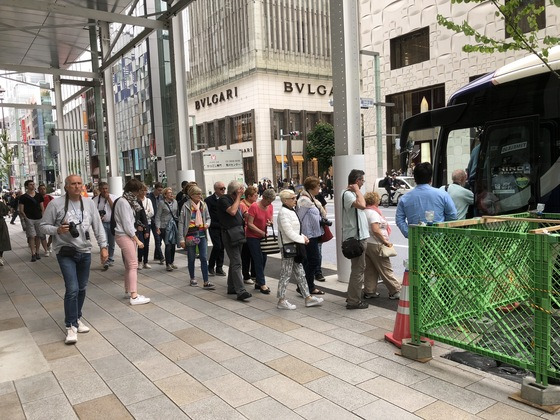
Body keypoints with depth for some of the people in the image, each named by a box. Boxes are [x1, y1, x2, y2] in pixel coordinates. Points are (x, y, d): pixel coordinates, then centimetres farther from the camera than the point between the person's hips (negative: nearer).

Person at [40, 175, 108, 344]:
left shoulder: (89, 203, 4)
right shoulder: (56, 204, -8)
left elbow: (98, 227, 6)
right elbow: (43, 226, -2)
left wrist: (103, 247, 1)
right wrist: (57, 230, -22)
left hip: (85, 252, 5)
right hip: (65, 252, -4)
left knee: (82, 288, 13)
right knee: (72, 289, -12)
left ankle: (77, 319, 31)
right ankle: (71, 326, 0)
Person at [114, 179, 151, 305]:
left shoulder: (129, 201, 13)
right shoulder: (123, 202, -15)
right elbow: (127, 224, -16)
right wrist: (137, 240, -13)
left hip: (129, 235, 9)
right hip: (124, 236, -9)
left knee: (129, 265, 15)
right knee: (133, 265, -11)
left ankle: (128, 290, 26)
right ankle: (134, 296, -12)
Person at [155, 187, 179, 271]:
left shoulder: (175, 201, 7)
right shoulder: (161, 203, -6)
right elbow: (158, 216, -6)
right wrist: (158, 227, -12)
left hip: (174, 226, 5)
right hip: (165, 227, -5)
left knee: (173, 244, 8)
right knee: (168, 245, -7)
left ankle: (172, 262, 23)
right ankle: (168, 264, 3)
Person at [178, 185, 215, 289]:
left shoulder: (203, 204, 4)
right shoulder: (186, 206, -8)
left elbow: (208, 217, 16)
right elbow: (181, 222, -7)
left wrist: (207, 223, -8)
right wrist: (181, 239, -10)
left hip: (202, 234, 3)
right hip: (191, 234, -3)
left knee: (204, 258, -2)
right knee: (191, 258, 11)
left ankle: (206, 282, -2)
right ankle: (192, 279, 29)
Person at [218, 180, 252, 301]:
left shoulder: (235, 199, 15)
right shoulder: (223, 199, -10)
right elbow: (232, 211, -24)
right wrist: (238, 197, -14)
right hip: (229, 234, -9)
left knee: (234, 262, 14)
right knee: (236, 263, -14)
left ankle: (231, 288, 23)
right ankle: (240, 291, -16)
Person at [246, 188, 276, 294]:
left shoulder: (270, 207, 2)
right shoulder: (254, 207, -17)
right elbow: (250, 224, -18)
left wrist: (270, 223, -12)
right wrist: (262, 232, -21)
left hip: (263, 237, 6)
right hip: (253, 237, -6)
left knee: (263, 259, 8)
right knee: (258, 260, -6)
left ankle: (258, 282, 20)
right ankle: (262, 284, -1)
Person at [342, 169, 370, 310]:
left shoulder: (353, 193, 16)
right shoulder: (347, 194, -15)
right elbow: (362, 205, -31)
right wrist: (357, 190, -20)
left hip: (360, 235, 11)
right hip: (355, 237, -11)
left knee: (358, 267, 18)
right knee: (358, 269, -6)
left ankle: (353, 296, 29)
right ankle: (353, 301, 0)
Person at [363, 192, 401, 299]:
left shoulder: (363, 212, 11)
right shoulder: (373, 213, -15)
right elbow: (375, 230, -24)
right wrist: (385, 241, -16)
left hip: (365, 243, 8)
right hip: (375, 244, -8)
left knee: (370, 270, 13)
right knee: (386, 269, -1)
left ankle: (369, 292, 16)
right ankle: (395, 291, 6)